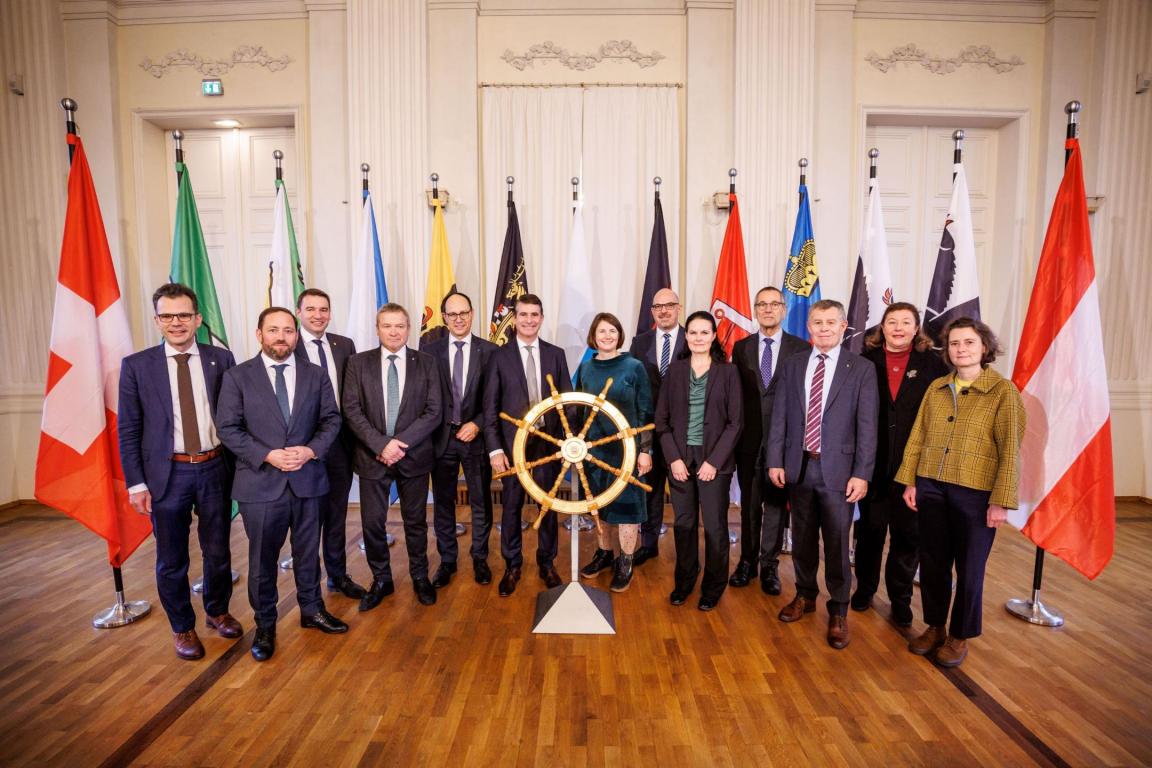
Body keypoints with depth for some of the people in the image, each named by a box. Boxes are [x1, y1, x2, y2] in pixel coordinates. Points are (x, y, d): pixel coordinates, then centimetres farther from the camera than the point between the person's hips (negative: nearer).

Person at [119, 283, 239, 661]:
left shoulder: (221, 359, 0)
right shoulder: (136, 365, -2)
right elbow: (128, 430, 0)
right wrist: (136, 483, -4)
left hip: (214, 469, 1)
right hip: (167, 473, 0)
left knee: (218, 552, 15)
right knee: (172, 560, 12)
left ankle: (218, 611, 39)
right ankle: (183, 627, 33)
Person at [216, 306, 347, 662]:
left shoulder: (315, 375, 4)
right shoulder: (237, 377, -2)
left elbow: (331, 419, 4)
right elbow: (228, 428, -5)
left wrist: (311, 449, -13)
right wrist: (267, 456, -17)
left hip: (308, 480, 2)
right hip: (260, 483, -2)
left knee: (308, 552, 15)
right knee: (262, 559, 10)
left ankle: (311, 610, 35)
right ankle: (265, 626, 28)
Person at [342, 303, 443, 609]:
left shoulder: (426, 364, 0)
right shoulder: (359, 363, 1)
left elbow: (433, 412, -5)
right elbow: (352, 411, -5)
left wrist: (401, 443, -16)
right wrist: (381, 444, -16)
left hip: (414, 455, 0)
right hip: (372, 456, 0)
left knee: (416, 520, 12)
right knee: (372, 522, 8)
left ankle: (420, 577, 32)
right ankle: (381, 580, 29)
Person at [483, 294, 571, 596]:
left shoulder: (555, 354, 5)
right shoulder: (500, 356, 0)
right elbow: (490, 406, -2)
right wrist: (495, 448, -8)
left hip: (549, 440, 2)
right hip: (513, 441, -1)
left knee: (548, 503, 12)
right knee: (512, 505, 8)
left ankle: (546, 562, 30)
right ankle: (512, 565, 27)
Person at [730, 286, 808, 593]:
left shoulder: (800, 348, 0)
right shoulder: (741, 348, 5)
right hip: (749, 439, 2)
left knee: (776, 503, 8)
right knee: (749, 503, 12)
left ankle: (769, 564, 23)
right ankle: (748, 560, 27)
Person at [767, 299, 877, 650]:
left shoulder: (861, 369, -2)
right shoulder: (791, 365, 6)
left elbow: (867, 425, -5)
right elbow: (779, 417, 5)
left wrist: (862, 473, -9)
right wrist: (775, 461, 0)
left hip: (838, 468, -3)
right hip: (799, 465, 3)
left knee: (836, 542, 4)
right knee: (802, 537, 15)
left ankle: (838, 611, 21)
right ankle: (805, 595, 34)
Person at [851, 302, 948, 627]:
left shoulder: (932, 363, 0)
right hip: (872, 462, 0)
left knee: (907, 534, 11)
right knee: (870, 529, 14)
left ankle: (901, 599, 28)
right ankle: (865, 588, 32)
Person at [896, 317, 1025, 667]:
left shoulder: (1003, 391, -4)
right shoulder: (936, 388, 7)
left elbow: (1010, 449, -7)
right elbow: (917, 437, 8)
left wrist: (1001, 501, -10)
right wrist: (910, 481, 3)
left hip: (975, 493, -3)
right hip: (930, 488, 4)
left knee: (969, 568, 10)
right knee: (932, 563, 13)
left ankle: (959, 637, 29)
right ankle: (934, 627, 31)